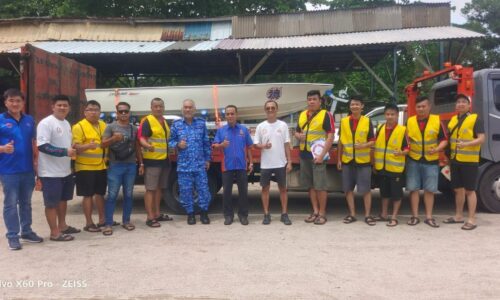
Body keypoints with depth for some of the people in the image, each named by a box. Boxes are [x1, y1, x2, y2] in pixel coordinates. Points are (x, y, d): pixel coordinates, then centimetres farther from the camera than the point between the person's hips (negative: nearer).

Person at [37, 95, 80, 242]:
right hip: (50, 173, -9)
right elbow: (42, 146, -23)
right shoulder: (46, 123, -15)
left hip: (65, 171, 9)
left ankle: (62, 226, 33)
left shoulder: (66, 123, 13)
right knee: (52, 203, 1)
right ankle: (55, 233, 9)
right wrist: (65, 152, -26)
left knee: (63, 199, 19)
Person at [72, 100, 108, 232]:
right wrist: (87, 146, -33)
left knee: (100, 193, 15)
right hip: (86, 167, -6)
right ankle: (89, 223, 7)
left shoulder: (103, 125, 12)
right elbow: (75, 146, -17)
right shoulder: (79, 126, -9)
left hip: (101, 166, 7)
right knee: (88, 195, -1)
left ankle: (102, 219, 26)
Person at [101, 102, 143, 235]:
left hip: (131, 166, 3)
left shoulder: (134, 128, 12)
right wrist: (114, 138, -21)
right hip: (115, 166, -3)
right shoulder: (111, 127, 2)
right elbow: (103, 143, -3)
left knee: (128, 195, 9)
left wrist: (141, 164, 10)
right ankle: (108, 224, 1)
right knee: (112, 195, -3)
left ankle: (126, 221, 19)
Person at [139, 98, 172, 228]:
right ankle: (150, 217, -1)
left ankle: (157, 214, 24)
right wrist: (148, 146, -40)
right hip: (152, 160, -8)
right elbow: (142, 138, -21)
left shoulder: (165, 121, 16)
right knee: (150, 189, -5)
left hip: (165, 160, 8)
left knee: (159, 188, 14)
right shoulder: (147, 121, -10)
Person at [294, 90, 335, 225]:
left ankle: (322, 213, 7)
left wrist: (322, 155, -19)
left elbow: (331, 136, -12)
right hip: (304, 155, 6)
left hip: (317, 155, -6)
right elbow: (296, 132, 23)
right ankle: (315, 211, 20)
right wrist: (298, 136, -3)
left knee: (320, 185, -3)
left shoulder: (326, 115, -6)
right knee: (310, 185, 11)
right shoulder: (302, 115, 13)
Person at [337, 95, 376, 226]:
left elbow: (372, 141, 1)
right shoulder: (344, 121, 4)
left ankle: (367, 215, 12)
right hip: (347, 160, 2)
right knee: (348, 188, 6)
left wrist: (364, 145, -20)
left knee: (366, 189, 1)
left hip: (363, 161, -2)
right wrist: (339, 159, 6)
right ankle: (352, 214, 17)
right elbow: (340, 141, 8)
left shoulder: (367, 121, -2)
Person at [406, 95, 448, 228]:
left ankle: (429, 217, 15)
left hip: (431, 161, -1)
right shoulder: (410, 121, 3)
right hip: (413, 160, 1)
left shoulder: (437, 121, 0)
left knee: (429, 190, 5)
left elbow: (444, 139, 1)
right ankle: (415, 216, 13)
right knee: (413, 188, 3)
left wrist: (437, 149, -16)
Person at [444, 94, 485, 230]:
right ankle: (459, 216, 25)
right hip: (455, 160, 6)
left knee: (469, 190, -2)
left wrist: (466, 144, -30)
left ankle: (472, 220, 5)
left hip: (469, 161, -6)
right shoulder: (453, 120, 12)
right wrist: (448, 157, 10)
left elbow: (481, 139, -13)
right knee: (458, 189, 13)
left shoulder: (475, 119, -6)